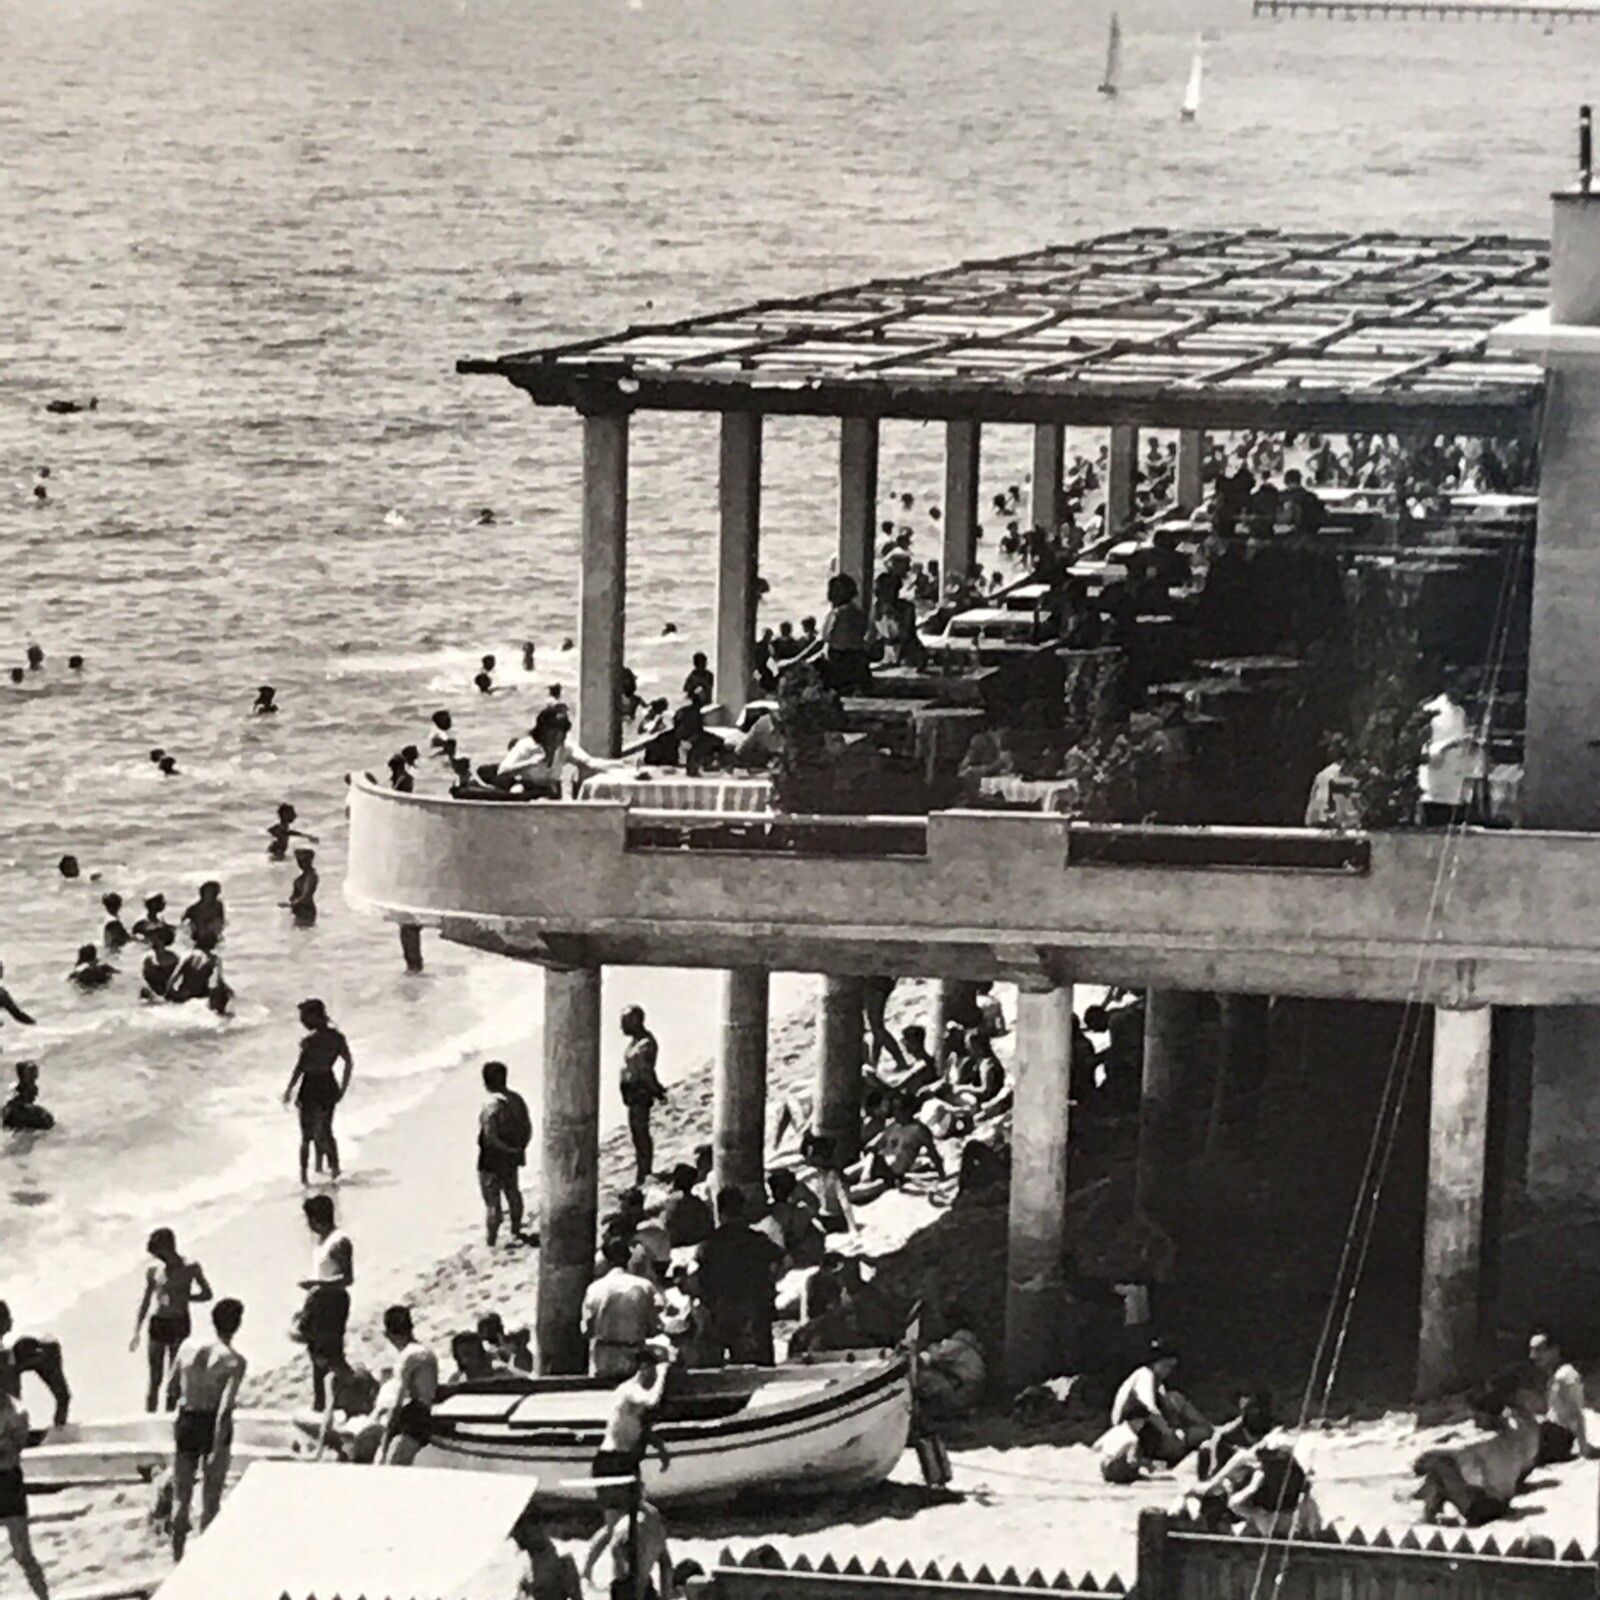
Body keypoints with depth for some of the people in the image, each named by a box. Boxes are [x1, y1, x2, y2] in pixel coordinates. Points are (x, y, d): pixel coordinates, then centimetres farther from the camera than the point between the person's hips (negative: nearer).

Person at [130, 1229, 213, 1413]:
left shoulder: (190, 1268, -1)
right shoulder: (153, 1270, 3)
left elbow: (207, 1294, 8)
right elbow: (145, 1302, 11)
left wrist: (183, 1297, -7)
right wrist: (136, 1332, 6)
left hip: (180, 1324, -1)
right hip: (157, 1323, 1)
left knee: (175, 1377, -3)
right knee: (155, 1378, 1)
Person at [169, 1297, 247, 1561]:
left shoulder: (188, 1347, -1)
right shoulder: (235, 1361, -14)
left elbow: (174, 1388, 9)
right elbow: (225, 1407, -22)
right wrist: (217, 1449, -23)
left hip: (186, 1422, 4)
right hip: (213, 1426, -4)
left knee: (181, 1497, 14)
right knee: (210, 1498, 10)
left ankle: (178, 1556, 18)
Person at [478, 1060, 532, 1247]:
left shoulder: (492, 1105, -25)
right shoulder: (516, 1099, -3)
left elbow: (490, 1137, -26)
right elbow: (528, 1127, 3)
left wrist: (507, 1149, -12)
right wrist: (520, 1148, 10)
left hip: (492, 1161, -7)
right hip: (513, 1159, 7)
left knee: (492, 1201, 3)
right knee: (512, 1193, 24)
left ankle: (491, 1242, 8)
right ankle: (516, 1232, 40)